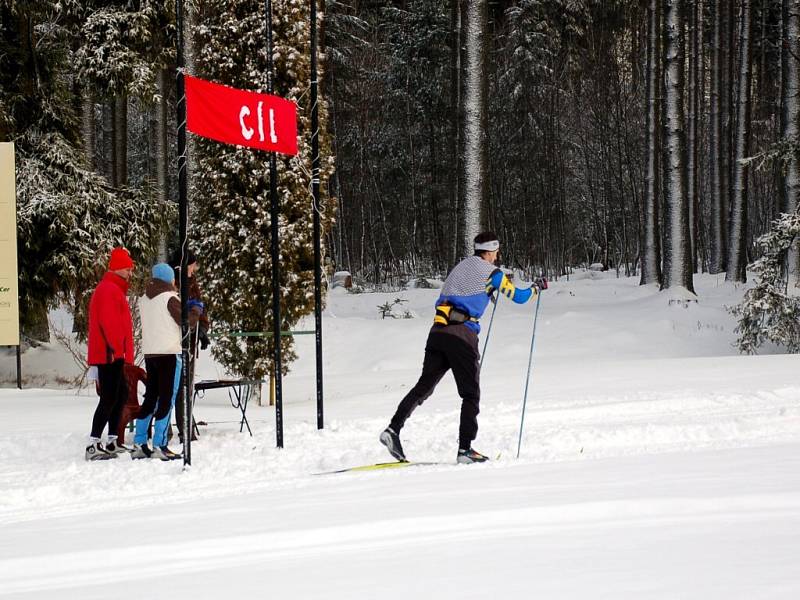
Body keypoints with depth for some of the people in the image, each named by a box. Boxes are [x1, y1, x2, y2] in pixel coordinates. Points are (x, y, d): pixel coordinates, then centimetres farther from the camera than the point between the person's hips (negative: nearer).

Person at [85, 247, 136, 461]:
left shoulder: (114, 289, 22)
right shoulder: (108, 290, -12)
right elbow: (108, 322, -22)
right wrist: (114, 348, -26)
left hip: (113, 354, 11)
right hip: (110, 353, -11)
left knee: (121, 394, 17)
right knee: (109, 398, -13)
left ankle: (112, 442, 22)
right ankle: (93, 445, -17)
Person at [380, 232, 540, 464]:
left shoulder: (460, 267, 22)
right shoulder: (491, 272, 4)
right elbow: (519, 297, 10)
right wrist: (535, 289, 32)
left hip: (437, 331, 6)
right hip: (462, 334, -6)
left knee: (424, 386, 7)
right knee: (471, 394, 4)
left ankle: (393, 429, -9)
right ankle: (465, 449, -1)